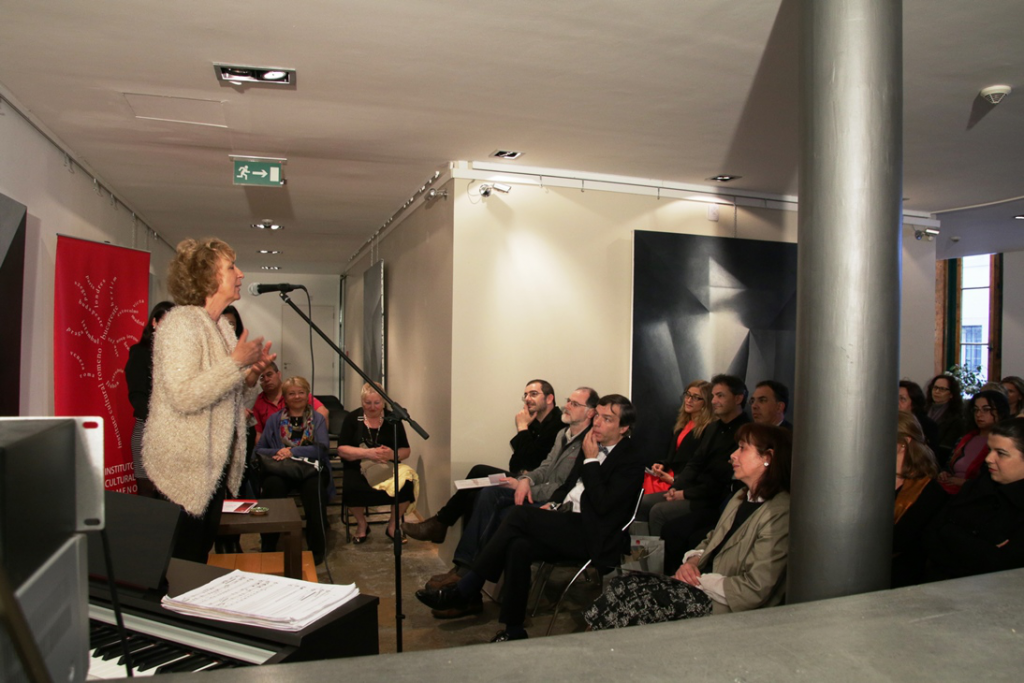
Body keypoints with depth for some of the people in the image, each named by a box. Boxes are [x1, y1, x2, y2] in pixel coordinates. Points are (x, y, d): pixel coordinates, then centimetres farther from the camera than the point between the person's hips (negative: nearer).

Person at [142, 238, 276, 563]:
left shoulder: (222, 327, 13)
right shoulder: (181, 322, -14)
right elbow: (184, 397, -26)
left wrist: (250, 376, -1)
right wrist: (236, 362, -21)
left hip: (216, 463, 8)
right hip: (185, 468, -8)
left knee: (202, 554, 16)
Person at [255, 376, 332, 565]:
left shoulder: (317, 419, 15)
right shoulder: (274, 419, 18)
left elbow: (323, 448, -2)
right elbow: (259, 450, 10)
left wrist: (293, 451, -15)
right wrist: (277, 452, -13)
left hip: (310, 469, -1)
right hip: (280, 470, 1)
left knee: (314, 486, -37)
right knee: (272, 484, -36)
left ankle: (317, 550, -23)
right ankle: (268, 548, -22)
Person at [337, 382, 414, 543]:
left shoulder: (393, 419, 5)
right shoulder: (352, 418, 2)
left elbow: (406, 450, 4)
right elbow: (342, 450, -5)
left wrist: (393, 454, -19)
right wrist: (367, 453, -22)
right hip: (358, 469, -1)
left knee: (407, 485, -29)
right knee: (351, 488, -33)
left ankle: (393, 525, 0)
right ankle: (361, 524, 0)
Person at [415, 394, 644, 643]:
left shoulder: (631, 462, -7)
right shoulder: (592, 447, 17)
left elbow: (603, 504, -18)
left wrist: (590, 461, -12)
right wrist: (553, 504, 5)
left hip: (592, 538, -7)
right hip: (568, 527, 7)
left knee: (520, 515, -23)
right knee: (519, 547, -23)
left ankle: (462, 591, -16)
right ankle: (513, 631, -14)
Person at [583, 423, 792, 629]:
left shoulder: (780, 514, -16)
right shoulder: (742, 497, 14)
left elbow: (755, 590, -21)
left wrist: (700, 580, -13)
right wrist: (693, 560, 1)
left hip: (721, 607, -9)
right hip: (701, 586, 9)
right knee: (624, 585, -9)